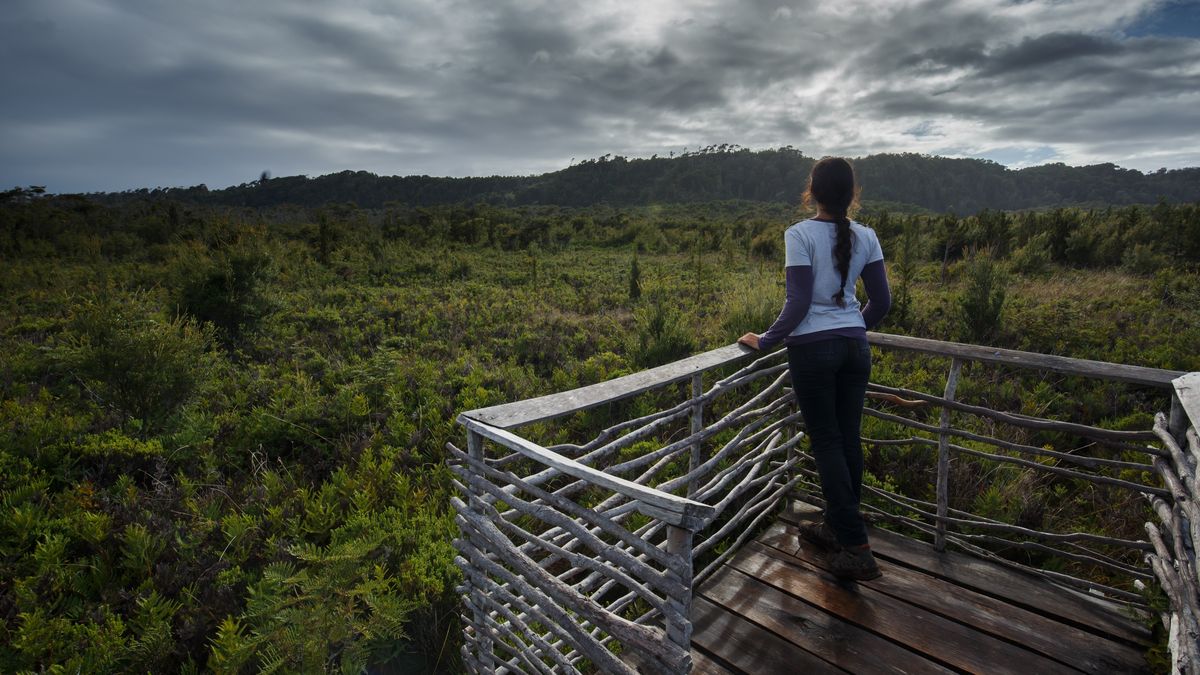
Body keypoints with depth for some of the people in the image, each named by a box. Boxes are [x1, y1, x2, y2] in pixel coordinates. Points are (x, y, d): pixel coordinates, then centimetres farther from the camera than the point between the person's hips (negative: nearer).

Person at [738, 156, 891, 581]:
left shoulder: (800, 235, -11)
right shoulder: (865, 237, 4)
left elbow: (798, 304, -15)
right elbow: (881, 303, 8)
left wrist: (765, 341, -5)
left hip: (812, 349, -5)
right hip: (855, 347, 6)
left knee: (826, 443, 3)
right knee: (848, 439, 13)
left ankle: (856, 547, 7)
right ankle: (837, 526, 30)